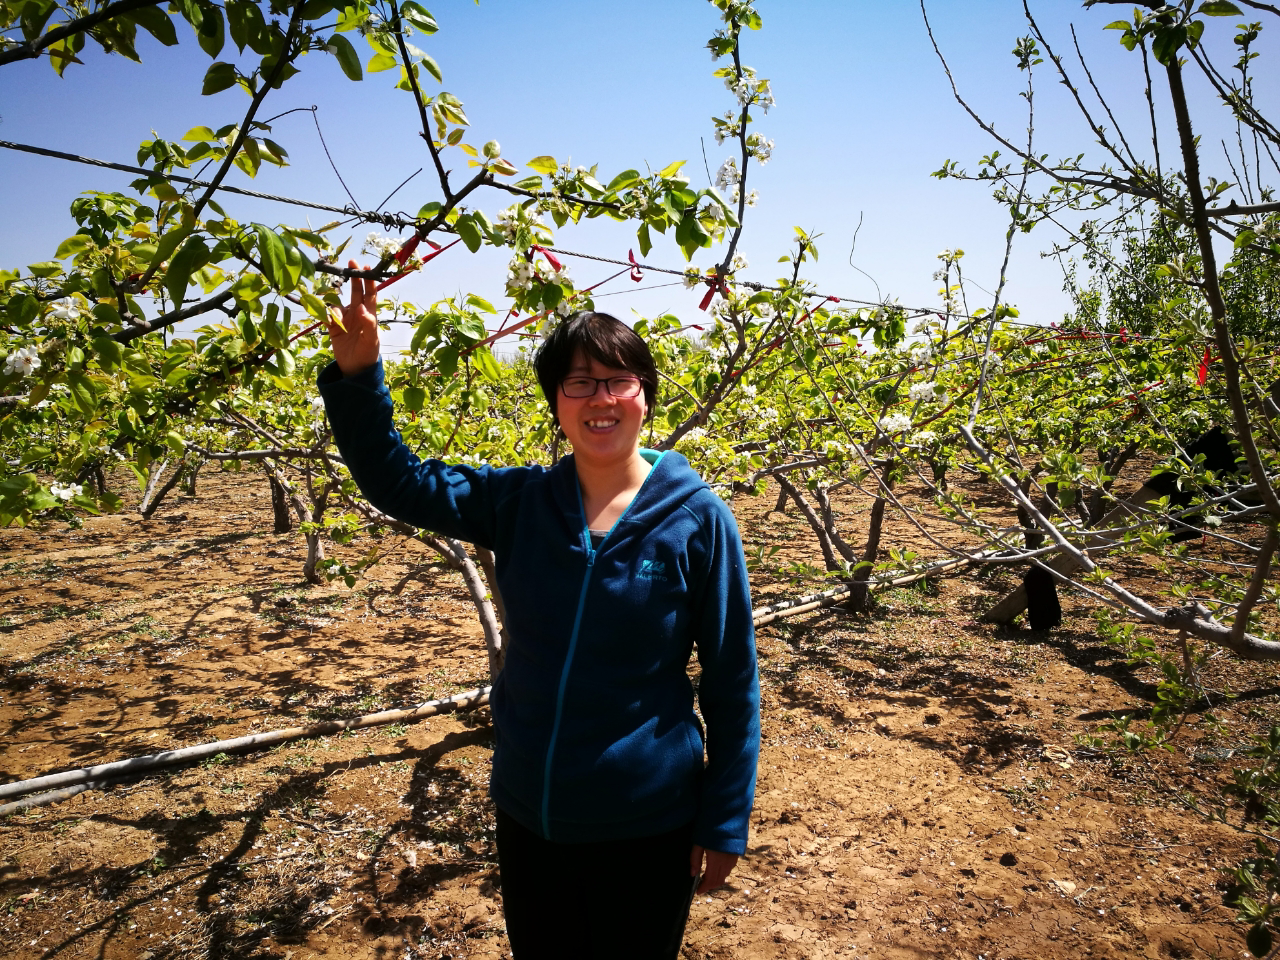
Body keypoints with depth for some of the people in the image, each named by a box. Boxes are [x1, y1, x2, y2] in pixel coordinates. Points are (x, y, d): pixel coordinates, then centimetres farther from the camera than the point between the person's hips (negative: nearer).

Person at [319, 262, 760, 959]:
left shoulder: (697, 519, -14)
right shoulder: (518, 502, -5)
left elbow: (731, 683, -9)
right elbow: (394, 480, -4)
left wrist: (725, 823, -5)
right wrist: (357, 372, -20)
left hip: (646, 828, -3)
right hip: (528, 816, 3)